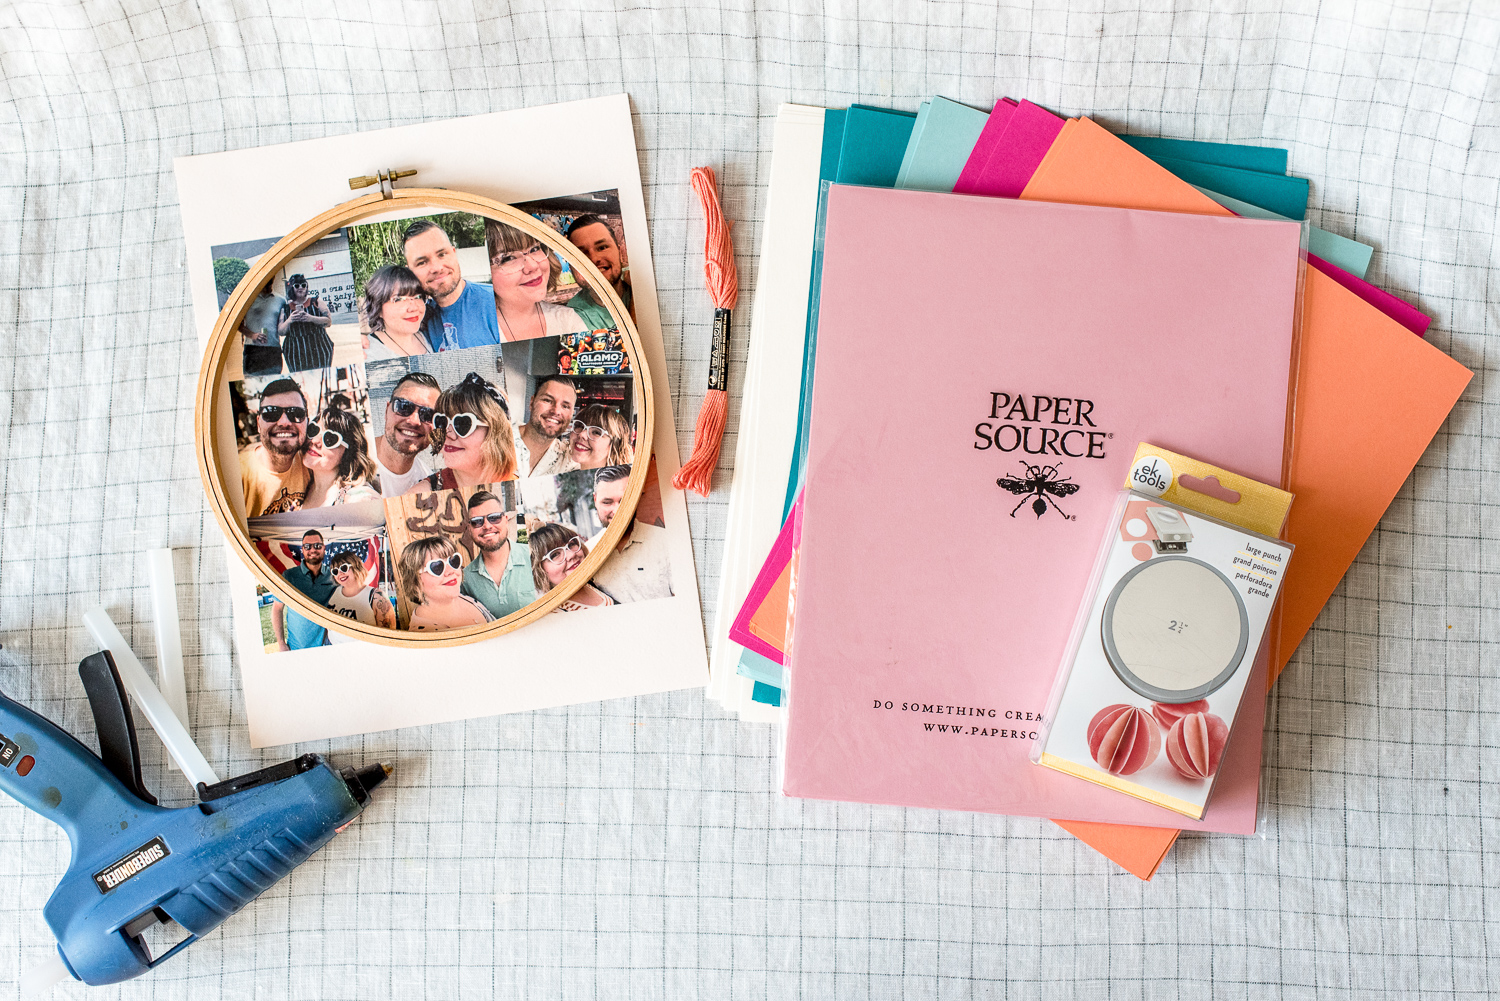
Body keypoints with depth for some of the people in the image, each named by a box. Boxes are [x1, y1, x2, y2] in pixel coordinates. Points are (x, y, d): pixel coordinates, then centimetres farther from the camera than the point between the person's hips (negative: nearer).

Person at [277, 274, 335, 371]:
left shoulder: (315, 302, 8)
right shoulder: (285, 307, 10)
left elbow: (329, 321, 0)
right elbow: (281, 332, 8)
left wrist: (311, 318, -15)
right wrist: (289, 321, -11)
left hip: (319, 350, 0)